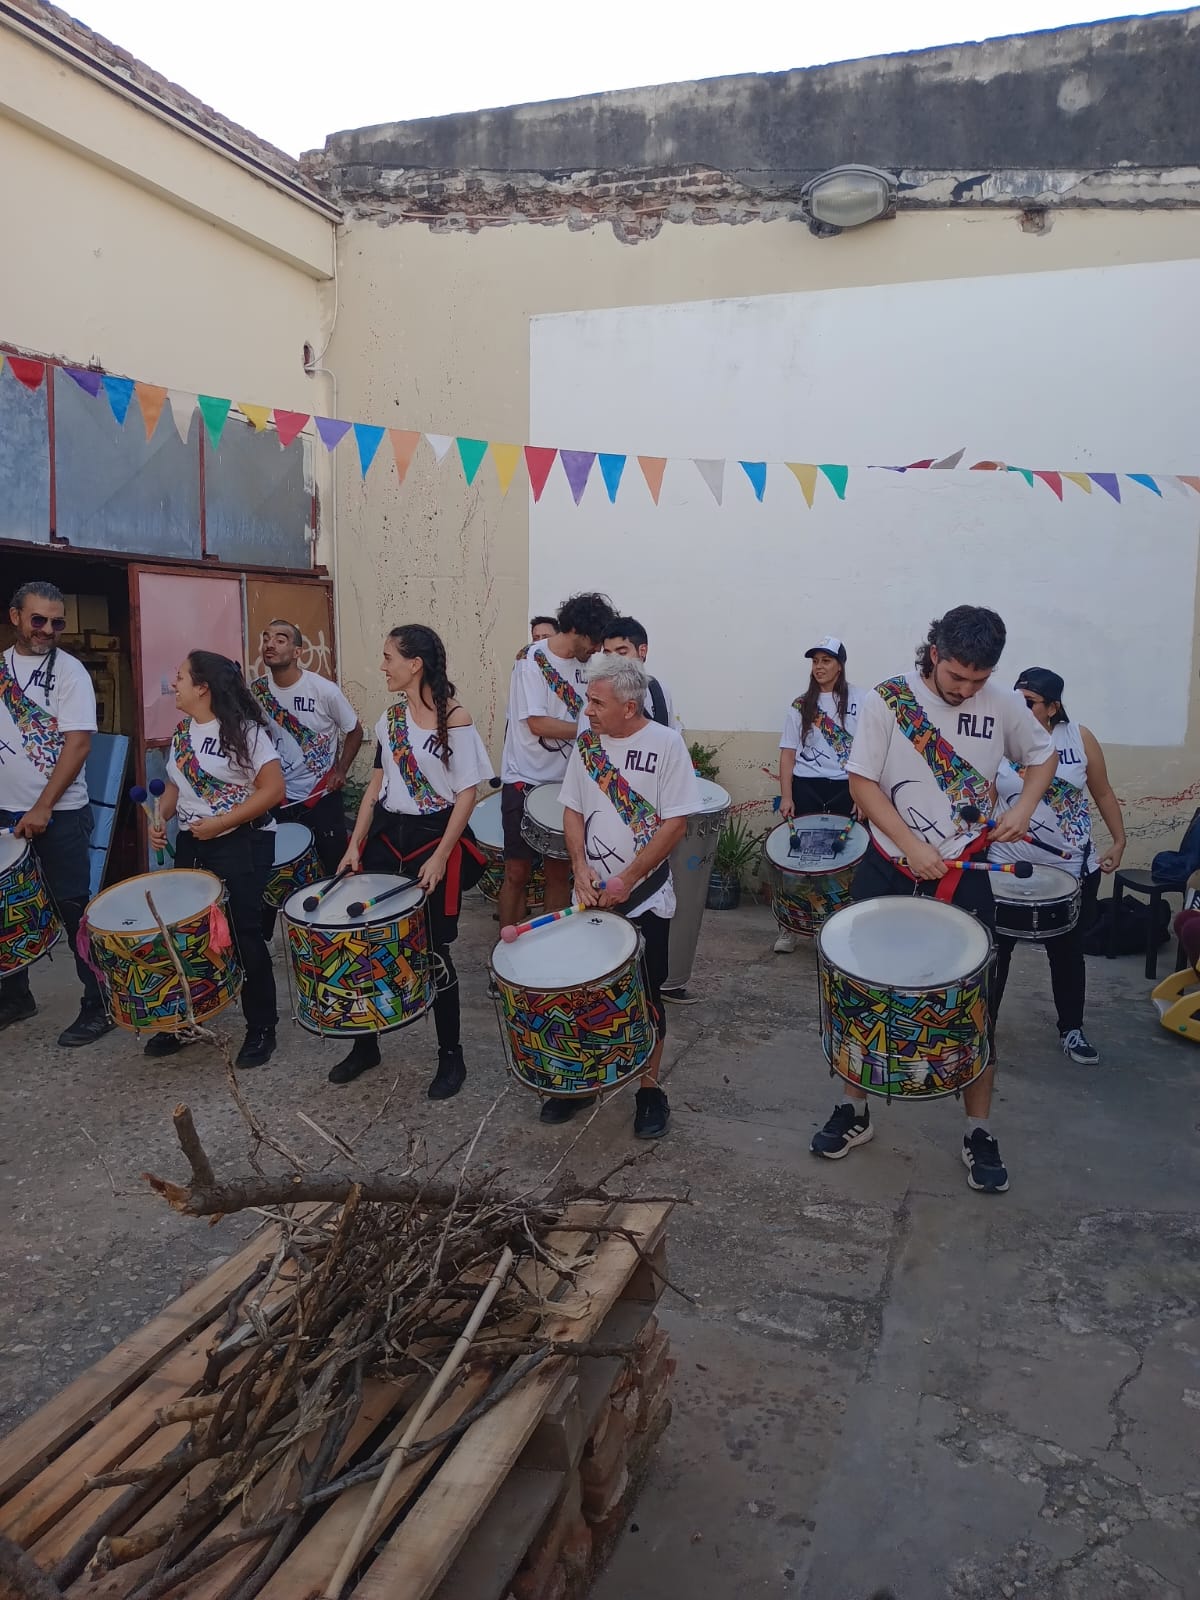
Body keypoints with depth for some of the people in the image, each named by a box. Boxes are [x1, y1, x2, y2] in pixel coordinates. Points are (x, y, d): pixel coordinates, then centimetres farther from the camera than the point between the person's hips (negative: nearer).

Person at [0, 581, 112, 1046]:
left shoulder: (69, 670, -8)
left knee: (74, 911, -1)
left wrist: (42, 808, -19)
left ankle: (99, 1006, 9)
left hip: (59, 814, -5)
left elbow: (78, 743, -15)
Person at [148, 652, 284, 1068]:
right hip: (192, 844, 7)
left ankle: (261, 1027, 12)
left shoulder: (244, 729, -13)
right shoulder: (182, 731, 9)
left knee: (244, 935, -3)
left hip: (242, 843, -7)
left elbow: (273, 789, -18)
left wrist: (220, 823, -20)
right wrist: (160, 818, -1)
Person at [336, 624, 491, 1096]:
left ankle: (451, 1057, 18)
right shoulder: (390, 719, 8)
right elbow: (376, 786, 13)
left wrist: (440, 857, -16)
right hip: (386, 836, 5)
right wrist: (355, 845, 5)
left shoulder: (455, 719, -10)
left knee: (433, 951, 0)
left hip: (435, 838, -5)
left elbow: (466, 795, -11)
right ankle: (365, 1045, 25)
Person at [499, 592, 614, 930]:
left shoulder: (581, 666, 8)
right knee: (517, 871, -1)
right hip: (526, 781, -6)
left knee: (559, 872, 10)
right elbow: (537, 724, -18)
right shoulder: (531, 659, -11)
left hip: (566, 782, 6)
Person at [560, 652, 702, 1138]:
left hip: (646, 900, -4)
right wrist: (581, 865, -9)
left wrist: (628, 880, -16)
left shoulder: (666, 743, -11)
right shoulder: (587, 742, 2)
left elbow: (676, 823, -13)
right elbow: (573, 809, 8)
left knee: (646, 997, 7)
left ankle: (650, 1089, 24)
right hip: (592, 896, 4)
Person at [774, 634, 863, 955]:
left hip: (845, 787, -1)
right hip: (806, 786, 2)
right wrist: (786, 796, -3)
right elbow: (788, 752, 5)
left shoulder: (859, 700, 1)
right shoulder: (801, 705, 7)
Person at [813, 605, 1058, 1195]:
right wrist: (912, 846, -18)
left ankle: (979, 1131, 22)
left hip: (964, 878, 1)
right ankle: (855, 1110, 27)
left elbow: (1043, 754, 14)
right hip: (888, 871, 0)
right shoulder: (886, 700, -9)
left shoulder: (1004, 705, -3)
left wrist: (1024, 805, -6)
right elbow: (862, 781, -9)